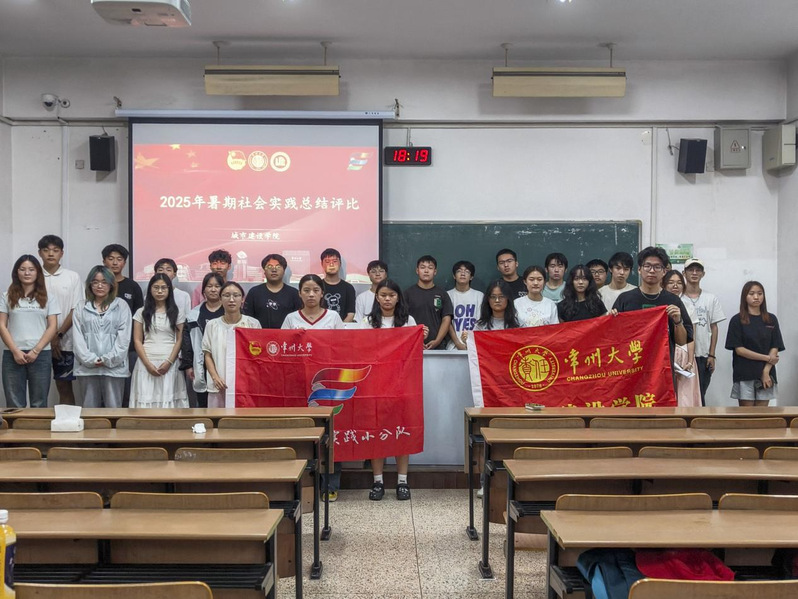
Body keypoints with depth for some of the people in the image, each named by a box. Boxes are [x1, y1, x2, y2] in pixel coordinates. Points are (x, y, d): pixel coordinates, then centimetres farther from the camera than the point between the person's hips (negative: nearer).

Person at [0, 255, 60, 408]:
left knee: (39, 404, 3)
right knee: (14, 405, 1)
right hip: (13, 355, 0)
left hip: (41, 355, 0)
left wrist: (36, 351, -9)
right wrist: (15, 351, -8)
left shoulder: (48, 298, 8)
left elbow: (53, 327, 2)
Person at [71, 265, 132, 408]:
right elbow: (77, 337, 3)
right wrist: (91, 360, -10)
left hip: (114, 366, -1)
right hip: (87, 367, 2)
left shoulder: (121, 306, 6)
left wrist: (108, 360, -10)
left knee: (113, 408, 1)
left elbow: (124, 336, -2)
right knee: (90, 408, 6)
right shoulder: (81, 307, 11)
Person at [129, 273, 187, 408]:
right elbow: (137, 341, 4)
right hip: (146, 364, 0)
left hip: (170, 364, 0)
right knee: (146, 400, -3)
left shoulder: (177, 313, 8)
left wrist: (169, 362, -10)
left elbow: (180, 340, 3)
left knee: (169, 399, -4)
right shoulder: (141, 312, 8)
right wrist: (148, 363, -8)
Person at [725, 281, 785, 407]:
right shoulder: (737, 320, 0)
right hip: (744, 375, -2)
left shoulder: (771, 320, 8)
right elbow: (739, 349, -6)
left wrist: (766, 371, -10)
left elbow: (775, 348, 3)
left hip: (766, 374, 2)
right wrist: (766, 357, -11)